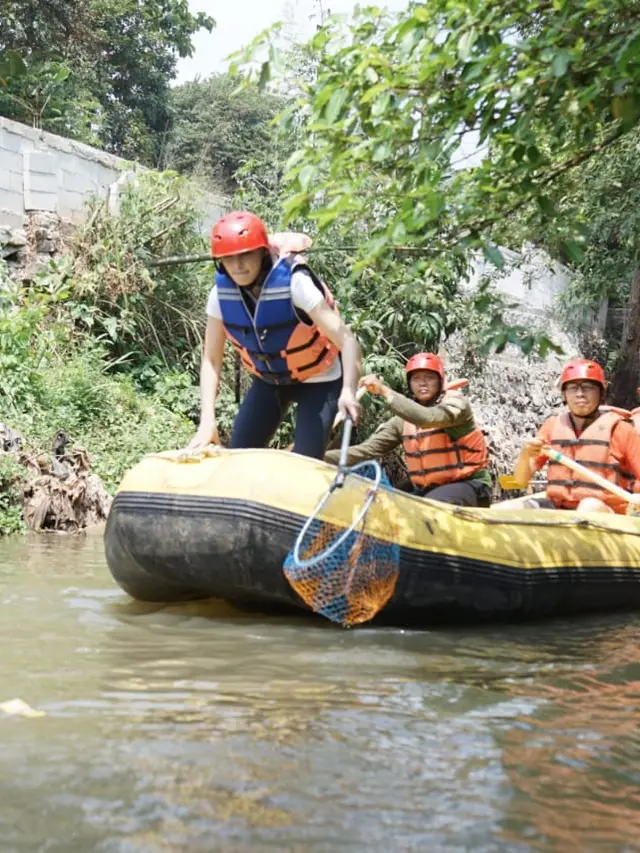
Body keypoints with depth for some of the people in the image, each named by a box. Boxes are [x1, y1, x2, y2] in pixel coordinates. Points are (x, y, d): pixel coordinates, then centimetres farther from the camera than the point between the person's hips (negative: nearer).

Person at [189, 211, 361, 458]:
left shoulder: (294, 282, -31)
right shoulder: (221, 293, -17)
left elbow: (346, 339, -37)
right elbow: (211, 361, -14)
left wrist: (348, 391, -54)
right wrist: (207, 420, -27)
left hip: (318, 379, -4)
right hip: (269, 380, 5)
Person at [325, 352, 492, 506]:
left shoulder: (456, 402, -9)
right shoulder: (404, 419, 7)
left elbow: (428, 418, -33)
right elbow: (367, 449, 0)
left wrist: (384, 391, -32)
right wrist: (321, 457, -14)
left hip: (469, 487, -6)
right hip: (427, 490, 6)